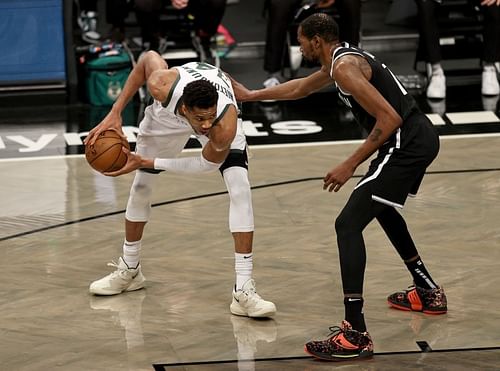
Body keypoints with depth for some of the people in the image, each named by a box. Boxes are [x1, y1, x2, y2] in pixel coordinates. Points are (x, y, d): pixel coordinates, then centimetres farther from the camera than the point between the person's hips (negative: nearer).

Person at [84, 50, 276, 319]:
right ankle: (129, 270, 34)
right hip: (168, 113, 3)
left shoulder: (226, 127, -45)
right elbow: (149, 58, -18)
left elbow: (208, 164, -24)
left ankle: (244, 291, -22)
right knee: (140, 187, 10)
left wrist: (147, 163, -25)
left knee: (240, 189, -22)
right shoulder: (162, 86, -42)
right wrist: (115, 112, -19)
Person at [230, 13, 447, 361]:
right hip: (423, 136, 11)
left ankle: (356, 335, -22)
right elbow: (300, 87, 36)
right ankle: (428, 292, 44)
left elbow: (389, 118, -21)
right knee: (382, 206, 34)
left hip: (405, 145, -11)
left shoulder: (344, 68, -14)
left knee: (349, 224, -13)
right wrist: (250, 95, 43)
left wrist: (351, 165, -16)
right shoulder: (345, 57, 18)